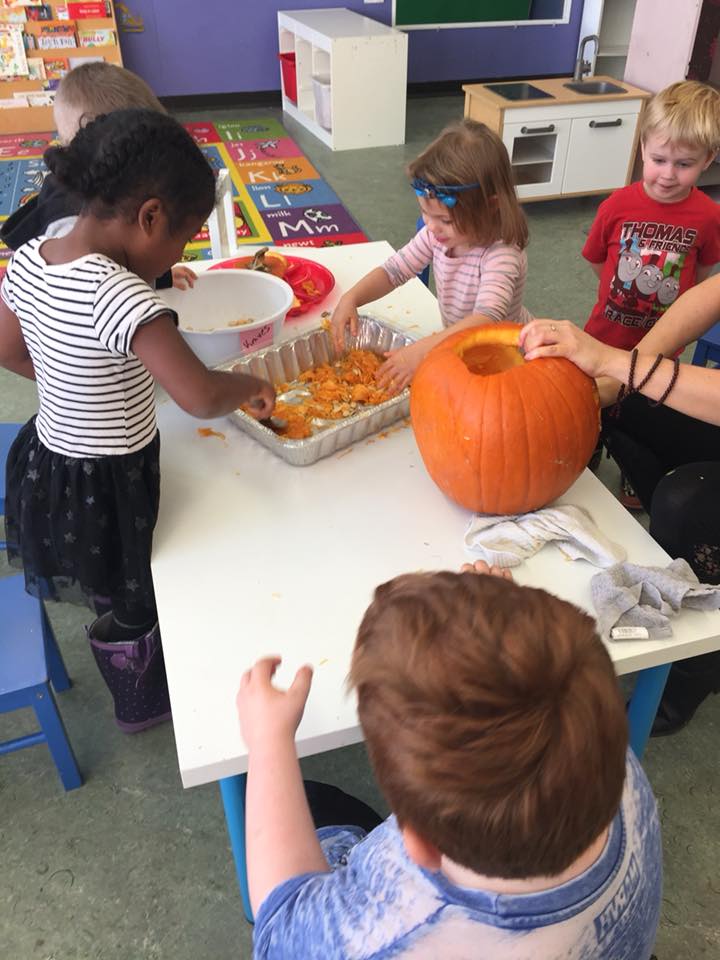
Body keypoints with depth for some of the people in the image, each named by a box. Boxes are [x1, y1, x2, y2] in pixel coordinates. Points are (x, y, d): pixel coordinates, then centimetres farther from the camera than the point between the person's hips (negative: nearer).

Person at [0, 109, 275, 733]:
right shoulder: (120, 295, -32)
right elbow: (202, 397, -36)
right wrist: (251, 384, -16)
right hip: (107, 486, -8)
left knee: (118, 584, 31)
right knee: (137, 606, 19)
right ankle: (145, 702, 46)